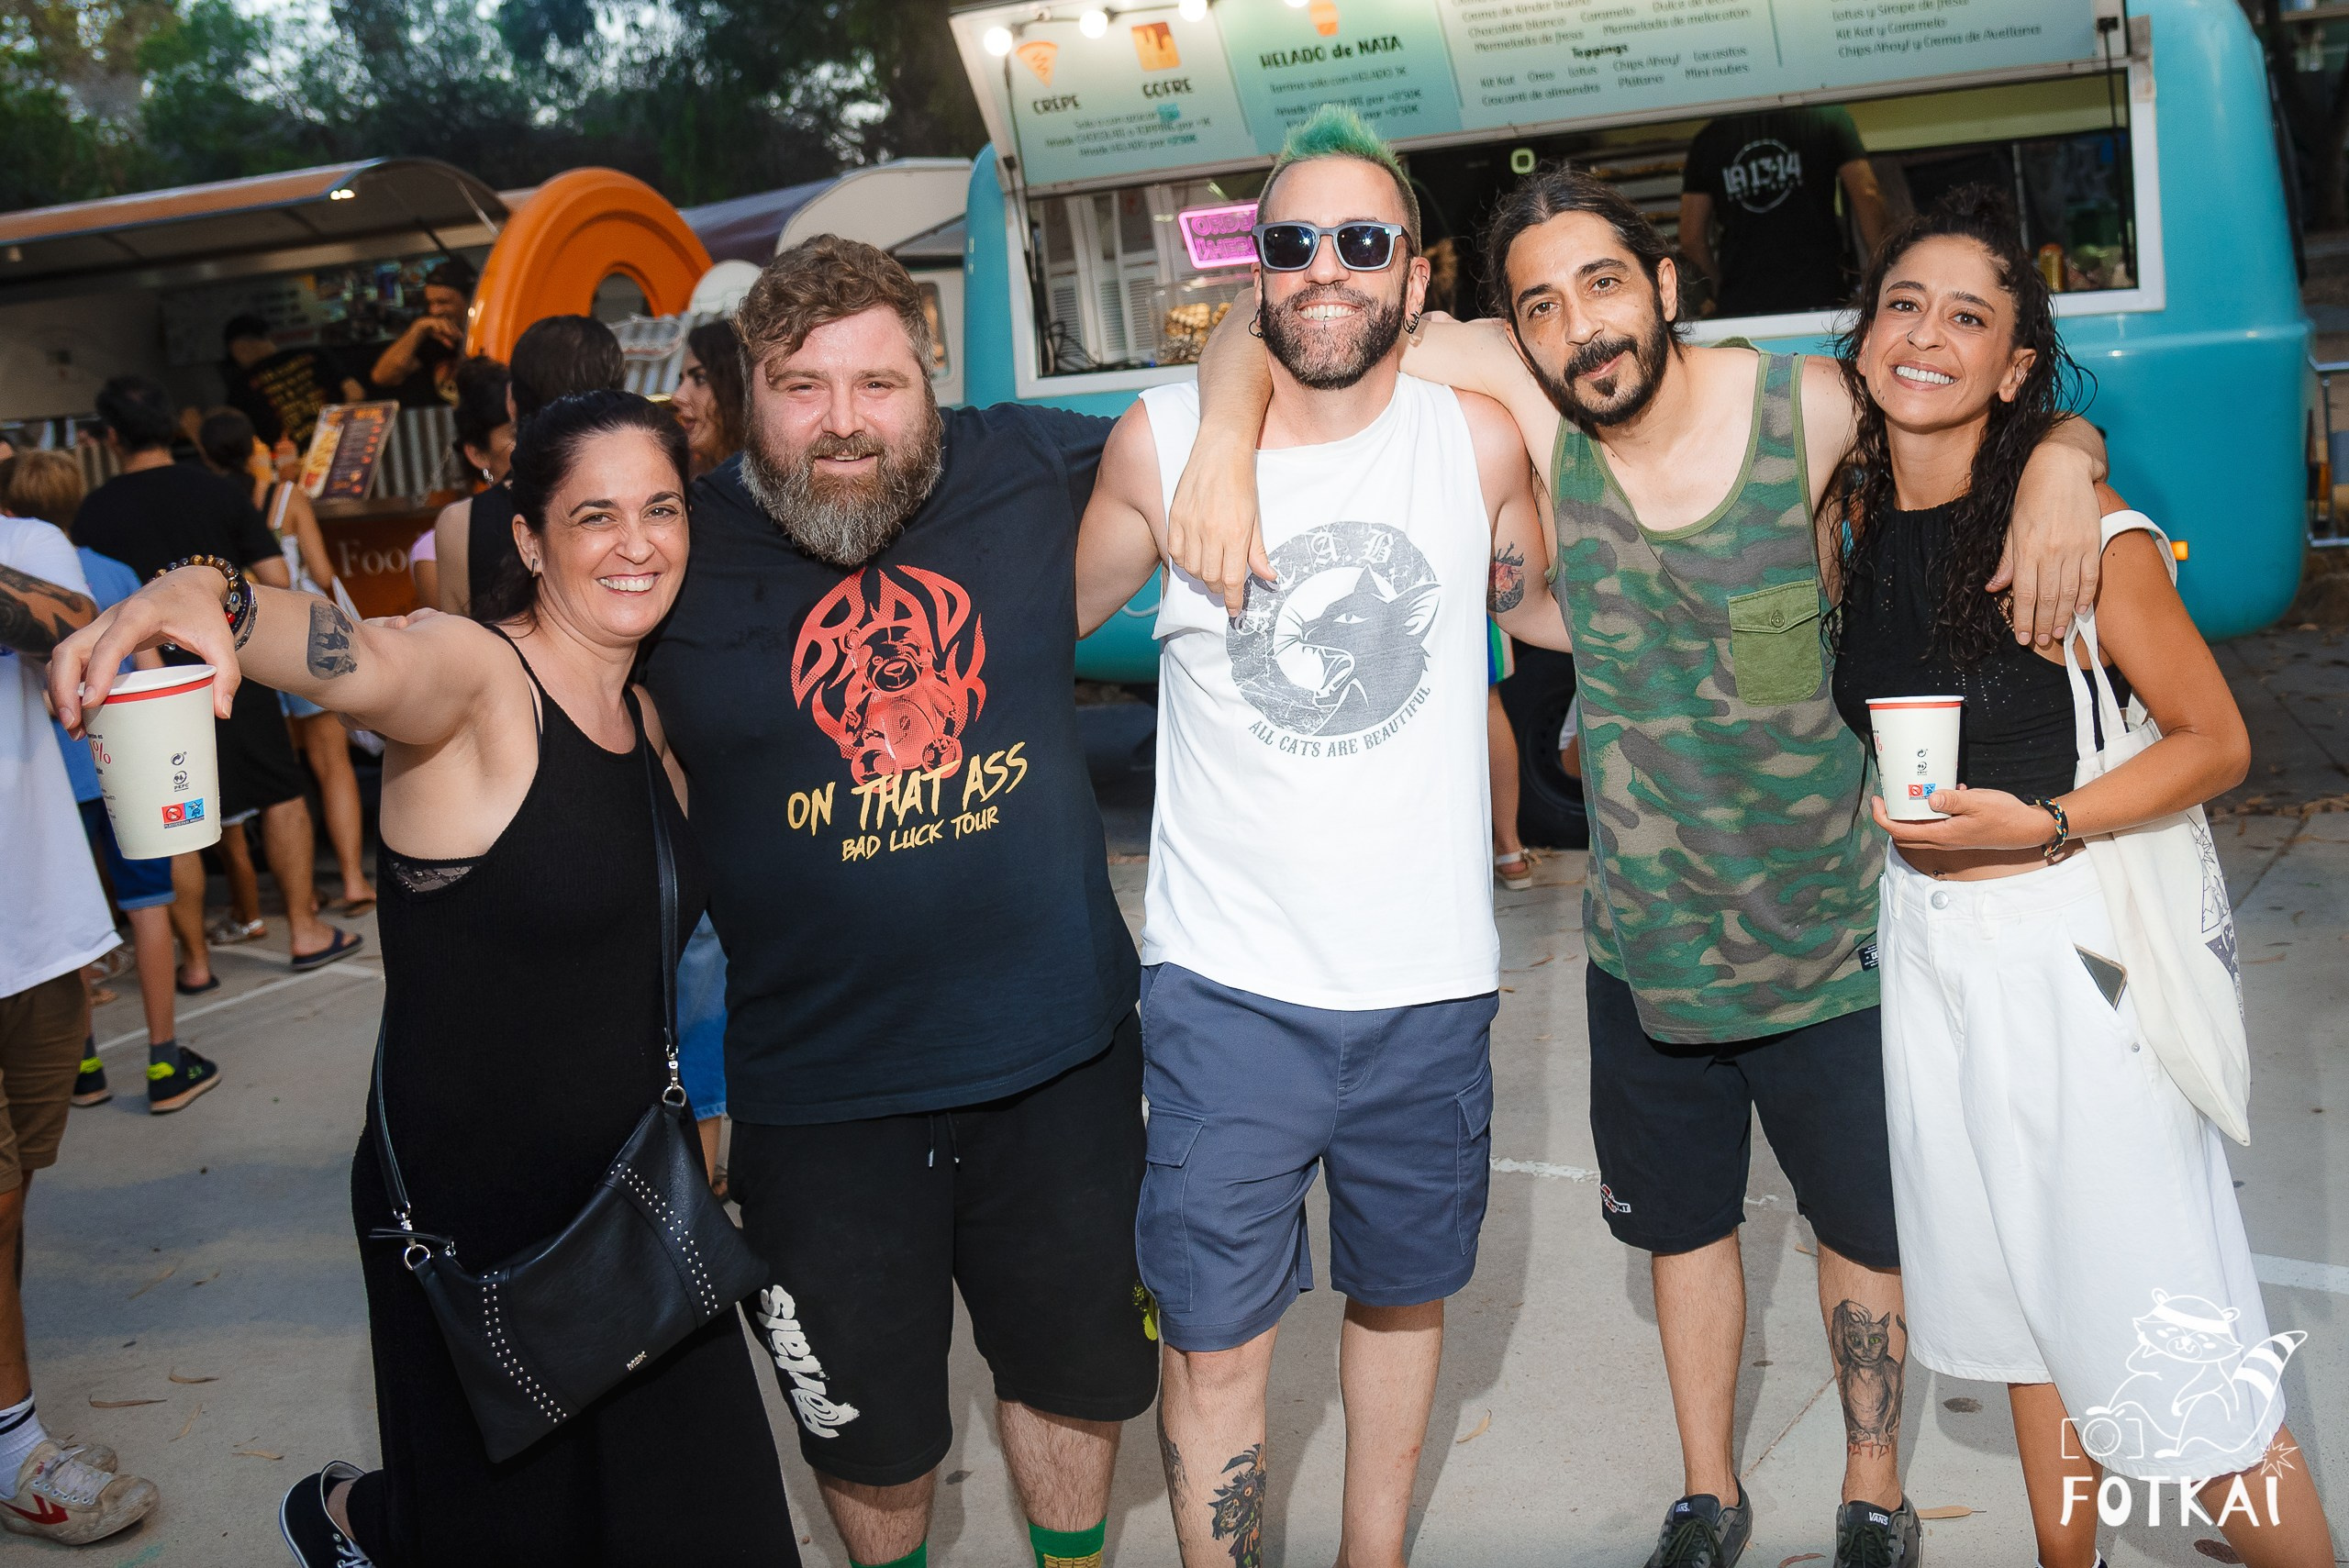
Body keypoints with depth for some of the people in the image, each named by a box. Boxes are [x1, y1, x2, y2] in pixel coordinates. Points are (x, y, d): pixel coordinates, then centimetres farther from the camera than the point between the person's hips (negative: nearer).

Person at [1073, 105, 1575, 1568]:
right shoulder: (1160, 439, -6)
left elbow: (1541, 603, 15)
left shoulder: (1477, 437, -4)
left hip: (1428, 981, 2)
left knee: (1403, 1294, 20)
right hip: (1227, 986, -2)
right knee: (1215, 1339, 2)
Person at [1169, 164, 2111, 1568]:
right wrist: (1227, 441, -28)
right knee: (1686, 1223, 19)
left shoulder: (1811, 407, -14)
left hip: (1828, 927, -1)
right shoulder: (1530, 406, -12)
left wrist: (2060, 466, -23)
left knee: (1867, 1227, 15)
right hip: (1646, 937, 2)